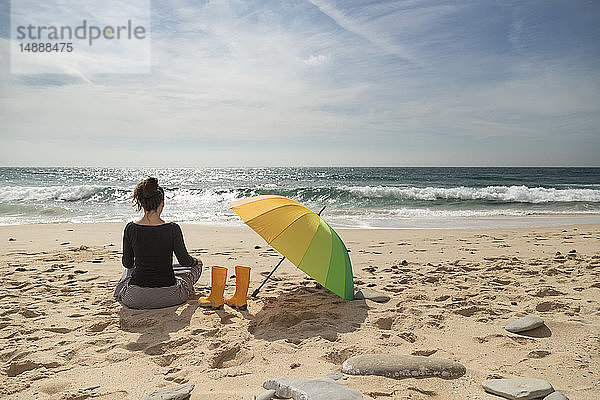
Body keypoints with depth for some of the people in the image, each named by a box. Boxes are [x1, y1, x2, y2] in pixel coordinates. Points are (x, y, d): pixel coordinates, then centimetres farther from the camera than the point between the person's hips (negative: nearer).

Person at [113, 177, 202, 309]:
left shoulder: (131, 229, -9)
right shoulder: (172, 229, -15)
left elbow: (127, 263, 5)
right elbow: (185, 261, -3)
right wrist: (196, 261, 21)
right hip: (168, 297, -3)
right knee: (196, 265, 27)